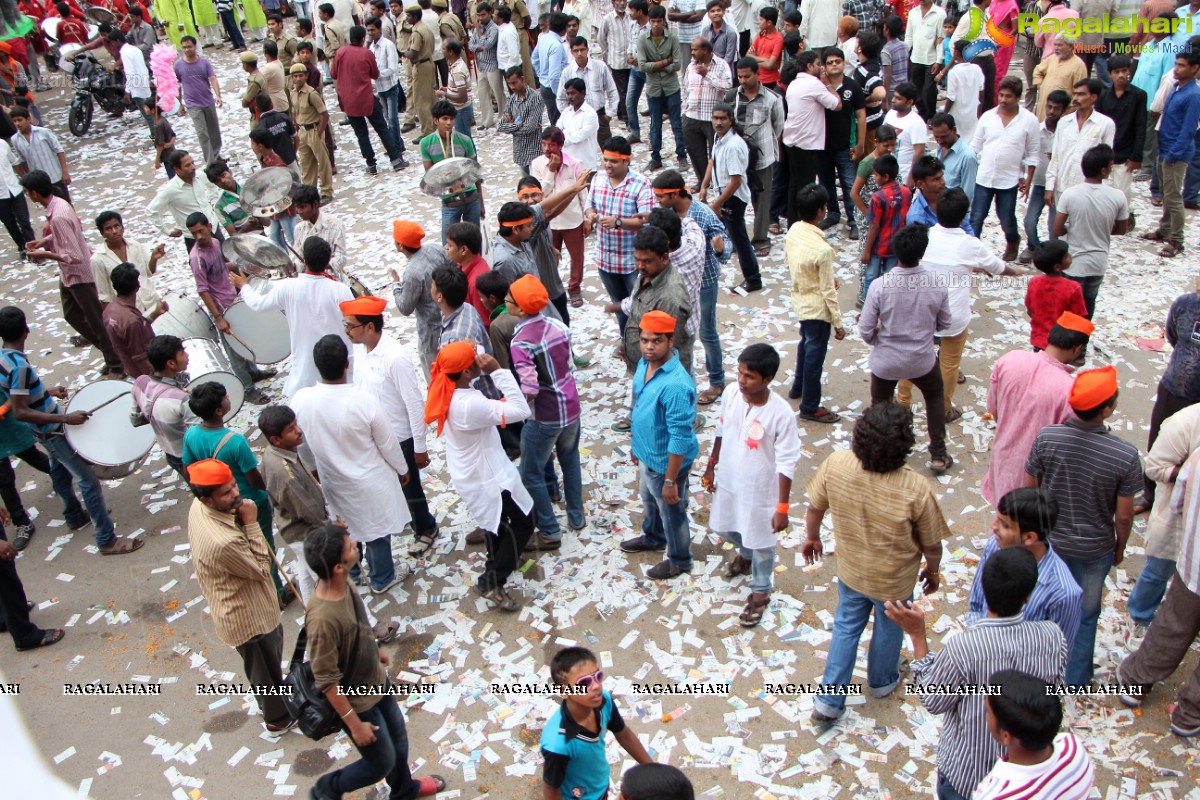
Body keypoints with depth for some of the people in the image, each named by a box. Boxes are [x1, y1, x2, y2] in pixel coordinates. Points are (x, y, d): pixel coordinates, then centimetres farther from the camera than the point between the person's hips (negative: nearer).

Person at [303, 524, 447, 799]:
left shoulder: (342, 583, -15)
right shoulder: (322, 618, -40)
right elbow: (326, 681, -28)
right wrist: (354, 722, -19)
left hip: (376, 680, 8)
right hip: (357, 702, -8)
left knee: (398, 738, 27)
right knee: (382, 762, 14)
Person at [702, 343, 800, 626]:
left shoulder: (780, 413, -29)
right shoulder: (730, 393, -14)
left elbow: (786, 464, -20)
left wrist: (782, 508, -15)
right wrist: (711, 467, 13)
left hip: (759, 491, -5)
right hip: (727, 482, 6)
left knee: (761, 543, 17)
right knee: (725, 528, 28)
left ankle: (760, 592, 42)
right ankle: (745, 554, 62)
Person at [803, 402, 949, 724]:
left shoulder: (835, 465, -27)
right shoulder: (916, 490, -34)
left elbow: (814, 507, -8)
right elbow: (931, 544, -17)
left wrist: (811, 537, 12)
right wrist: (933, 570, 5)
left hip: (850, 571, 2)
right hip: (895, 580, -2)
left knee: (846, 627, 25)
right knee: (889, 628, 27)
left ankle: (828, 701, 32)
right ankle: (881, 681, 55)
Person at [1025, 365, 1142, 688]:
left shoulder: (1047, 437, -23)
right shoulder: (1125, 455, -26)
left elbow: (1029, 490, -10)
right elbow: (1124, 515, -15)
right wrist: (1120, 548, 6)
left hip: (1049, 541, 1)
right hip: (1095, 549, -1)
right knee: (1085, 614, 23)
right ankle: (1076, 678, 41)